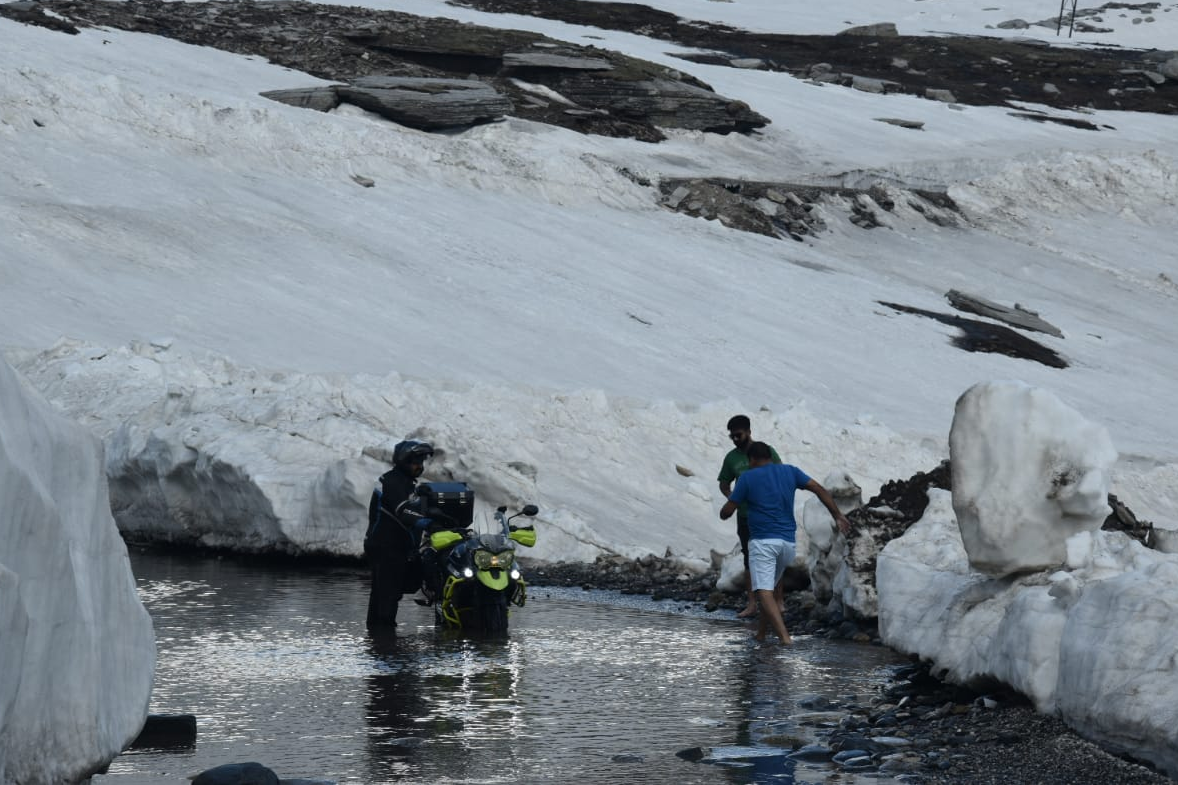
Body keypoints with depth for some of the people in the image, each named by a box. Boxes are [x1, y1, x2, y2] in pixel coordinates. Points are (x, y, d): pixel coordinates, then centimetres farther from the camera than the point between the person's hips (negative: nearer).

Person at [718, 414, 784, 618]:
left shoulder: (766, 452, -5)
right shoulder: (732, 458, 5)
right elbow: (724, 484, 15)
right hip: (745, 516, 3)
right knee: (749, 561, 5)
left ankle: (779, 601, 5)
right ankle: (752, 605, 8)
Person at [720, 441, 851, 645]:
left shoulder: (747, 478, 1)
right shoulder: (790, 471, 12)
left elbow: (726, 513, 2)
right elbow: (819, 490, 4)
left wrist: (724, 511, 25)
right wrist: (838, 516, 5)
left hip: (762, 542, -6)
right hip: (788, 542, 6)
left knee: (764, 592, -14)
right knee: (769, 588, 23)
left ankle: (785, 637, -31)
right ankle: (760, 635, 26)